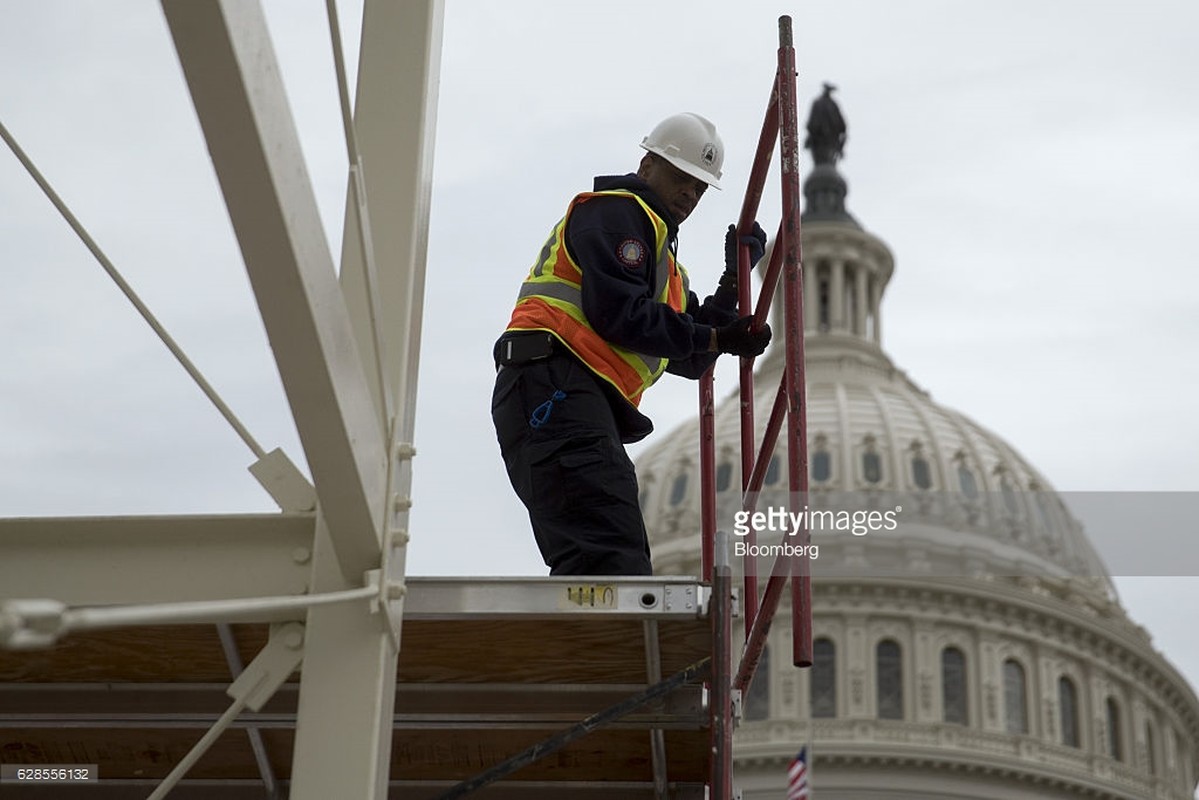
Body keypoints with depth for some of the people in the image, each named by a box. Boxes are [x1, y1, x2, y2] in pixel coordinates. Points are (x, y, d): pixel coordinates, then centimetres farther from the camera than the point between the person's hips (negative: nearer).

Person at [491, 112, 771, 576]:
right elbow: (619, 315, -12)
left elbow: (689, 361, 26)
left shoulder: (664, 258, 34)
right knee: (610, 556, -25)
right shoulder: (614, 211, 3)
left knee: (624, 560, 2)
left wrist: (733, 280, 20)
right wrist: (715, 338, -7)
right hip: (554, 389, -10)